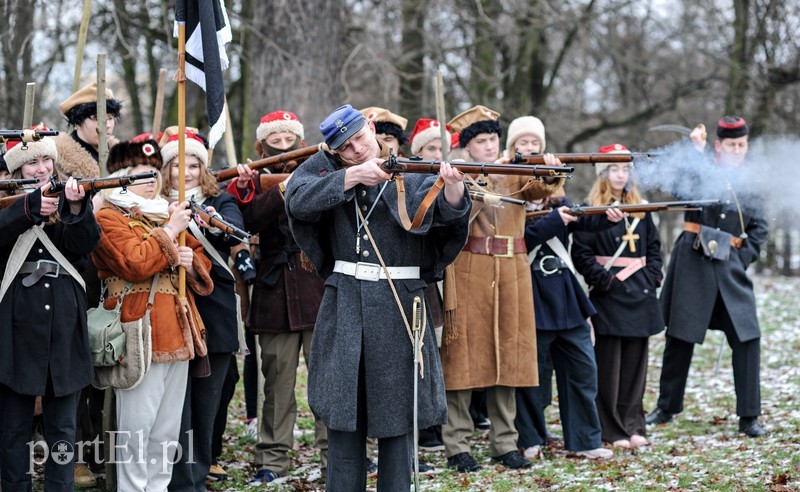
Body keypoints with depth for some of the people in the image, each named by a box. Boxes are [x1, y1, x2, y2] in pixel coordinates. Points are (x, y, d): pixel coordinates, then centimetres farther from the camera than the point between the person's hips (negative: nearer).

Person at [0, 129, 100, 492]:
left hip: (64, 330, 2)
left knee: (63, 429, 5)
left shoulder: (67, 203, 10)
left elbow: (85, 241, -10)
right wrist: (31, 207, -32)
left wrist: (76, 207, -28)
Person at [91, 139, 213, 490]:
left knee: (167, 428, 11)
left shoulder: (166, 214, 22)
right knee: (137, 426, -7)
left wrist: (191, 260, 0)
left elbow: (202, 261, 23)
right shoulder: (109, 218, -3)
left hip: (177, 331, 8)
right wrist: (169, 232, -12)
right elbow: (135, 264, -18)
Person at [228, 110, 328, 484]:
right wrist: (283, 188, -22)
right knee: (278, 380, 5)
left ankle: (334, 454, 4)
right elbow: (251, 220, -10)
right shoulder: (256, 183, 9)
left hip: (319, 287, -1)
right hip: (276, 292, 1)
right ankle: (273, 458, 12)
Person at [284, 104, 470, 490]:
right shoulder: (325, 169, 8)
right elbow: (299, 201, -13)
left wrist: (452, 186, -40)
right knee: (343, 413, 4)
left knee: (397, 411, 3)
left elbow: (447, 210, -18)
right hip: (345, 304, 2)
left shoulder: (410, 173, 1)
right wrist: (352, 176, -22)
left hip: (400, 305, -1)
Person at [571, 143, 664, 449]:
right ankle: (612, 430, 4)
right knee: (609, 364, -2)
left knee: (636, 361, 8)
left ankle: (633, 425, 16)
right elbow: (581, 253, -8)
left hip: (640, 294, 6)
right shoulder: (591, 211, -4)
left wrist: (653, 276, 3)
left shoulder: (640, 209, 13)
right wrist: (604, 279, -15)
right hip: (609, 295, -5)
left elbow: (654, 246, 17)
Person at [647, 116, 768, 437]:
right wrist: (695, 151, -22)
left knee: (747, 338, -5)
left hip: (730, 268, 2)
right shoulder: (701, 172, 0)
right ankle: (667, 407, 23)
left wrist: (742, 258, 0)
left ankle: (748, 417, 3)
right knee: (680, 336, 7)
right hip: (692, 264, -2)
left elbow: (759, 229, 12)